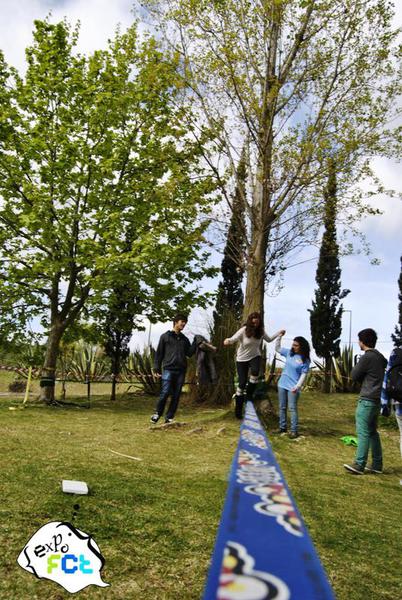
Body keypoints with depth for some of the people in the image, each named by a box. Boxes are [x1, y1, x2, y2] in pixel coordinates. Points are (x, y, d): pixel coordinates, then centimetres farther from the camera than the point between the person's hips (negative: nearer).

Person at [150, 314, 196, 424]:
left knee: (176, 395, 3)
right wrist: (156, 368, -3)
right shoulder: (165, 336, 7)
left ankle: (169, 417, 12)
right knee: (165, 393, -11)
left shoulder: (185, 339, 18)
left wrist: (195, 343, -2)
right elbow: (159, 353, 4)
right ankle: (157, 413, 9)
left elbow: (189, 353, 10)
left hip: (181, 371, 4)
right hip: (168, 369, -4)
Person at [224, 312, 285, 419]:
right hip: (242, 359, -2)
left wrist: (279, 333, 1)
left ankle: (249, 394, -6)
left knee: (255, 372, -31)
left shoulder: (261, 331, -8)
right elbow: (233, 339, -26)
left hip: (255, 357, 2)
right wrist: (228, 341, -49)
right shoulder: (243, 330, -20)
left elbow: (269, 339, 10)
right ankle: (238, 409, 13)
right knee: (242, 383, -3)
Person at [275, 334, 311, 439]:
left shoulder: (305, 360, -11)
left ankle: (294, 431, 0)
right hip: (282, 384, 6)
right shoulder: (289, 352, 2)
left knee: (292, 408, -6)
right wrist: (280, 336, 2)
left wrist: (297, 386, -23)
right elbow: (277, 348, 13)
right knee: (282, 407, 12)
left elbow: (303, 375, -13)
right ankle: (282, 427, 23)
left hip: (293, 387, -5)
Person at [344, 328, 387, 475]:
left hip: (367, 400, -9)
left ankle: (359, 465, -4)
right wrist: (363, 379, 5)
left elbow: (354, 376, -7)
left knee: (363, 432, -6)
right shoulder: (380, 357, 12)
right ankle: (377, 464, 18)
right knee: (372, 432, 14)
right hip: (376, 399, 9)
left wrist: (356, 366, 8)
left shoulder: (367, 357, -15)